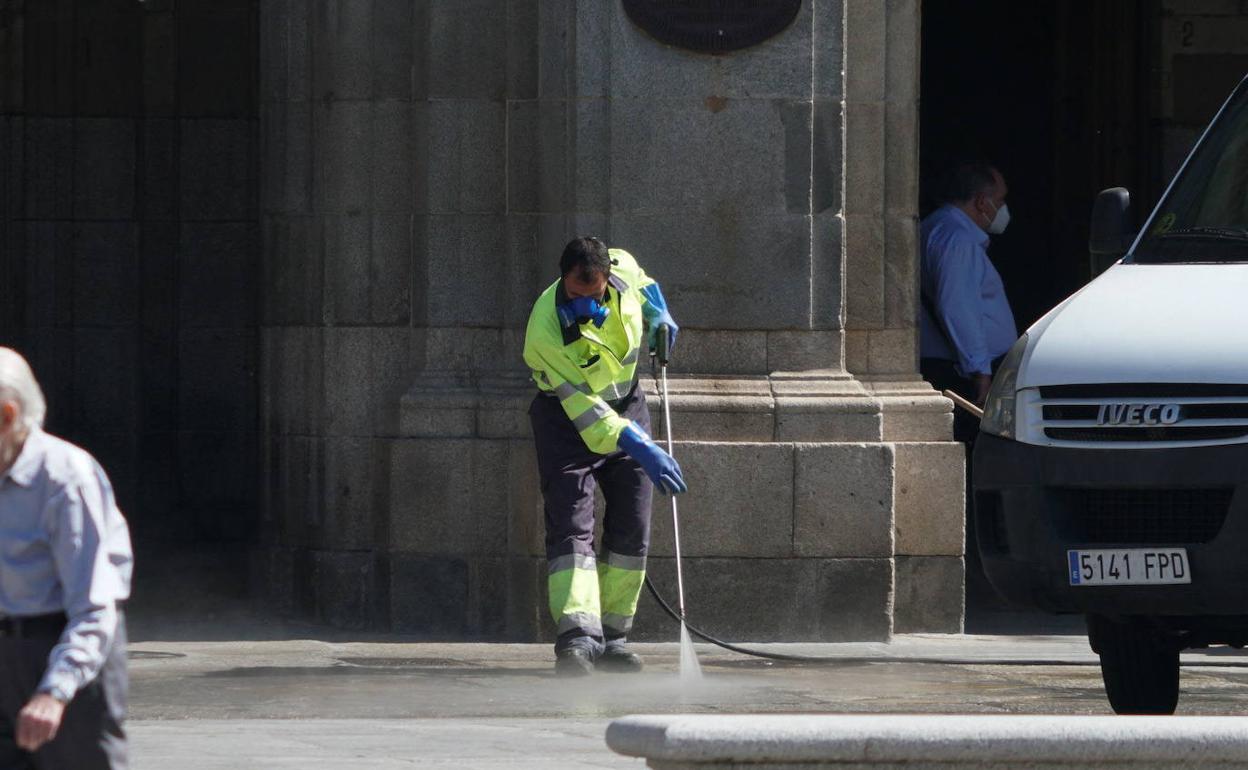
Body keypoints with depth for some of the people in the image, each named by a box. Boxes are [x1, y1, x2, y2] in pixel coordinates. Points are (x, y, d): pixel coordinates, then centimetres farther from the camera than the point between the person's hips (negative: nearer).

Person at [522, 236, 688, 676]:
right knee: (571, 526, -18)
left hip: (626, 405, 5)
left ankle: (612, 639, 10)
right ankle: (576, 637, -30)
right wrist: (642, 450, -42)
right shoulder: (546, 330, -33)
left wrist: (658, 315, 2)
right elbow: (584, 409, -35)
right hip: (566, 417, -5)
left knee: (632, 529, 2)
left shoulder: (623, 269, -18)